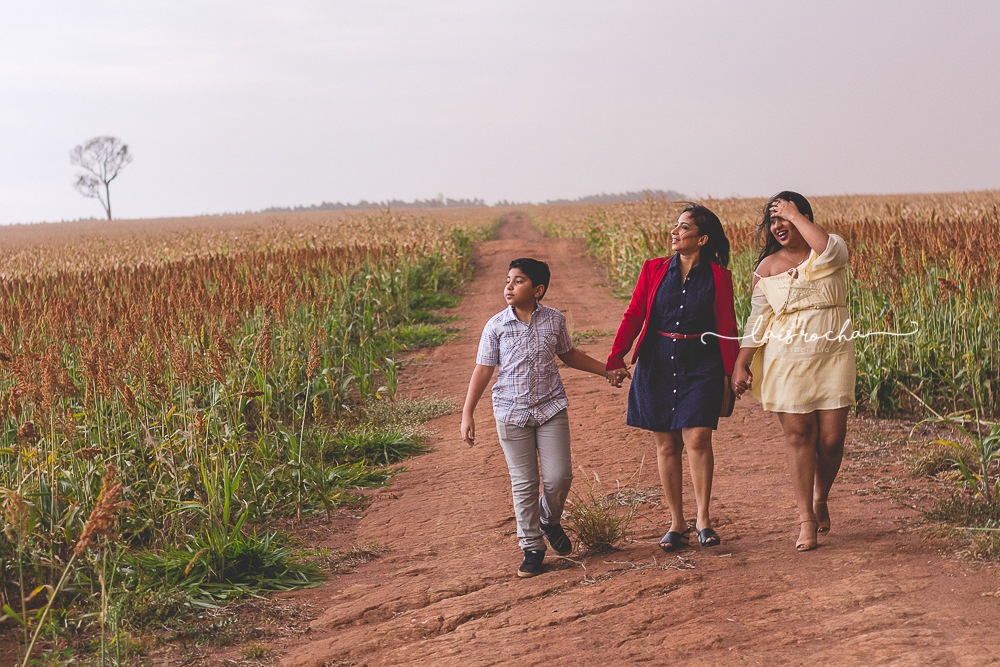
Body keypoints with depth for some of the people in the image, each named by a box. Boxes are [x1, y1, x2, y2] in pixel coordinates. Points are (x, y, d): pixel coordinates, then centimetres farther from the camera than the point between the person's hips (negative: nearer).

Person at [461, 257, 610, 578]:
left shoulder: (554, 320, 1)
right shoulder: (496, 326, -4)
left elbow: (568, 355, 18)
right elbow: (483, 370, -1)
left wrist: (607, 370, 20)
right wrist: (467, 414, -4)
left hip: (551, 408, 1)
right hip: (511, 413, -1)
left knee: (558, 476, -3)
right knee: (523, 483, 1)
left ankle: (549, 521, 30)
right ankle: (531, 548, 14)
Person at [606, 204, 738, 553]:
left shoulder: (718, 276, 0)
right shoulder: (654, 269, 5)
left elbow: (727, 327, 3)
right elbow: (634, 315, 2)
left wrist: (732, 372, 0)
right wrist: (616, 358, -7)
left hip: (701, 364, -2)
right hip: (657, 363, 2)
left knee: (697, 438, -13)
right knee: (666, 444, 5)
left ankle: (703, 519, 3)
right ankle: (677, 524, 15)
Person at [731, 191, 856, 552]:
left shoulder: (831, 248, 2)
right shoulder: (767, 267, 5)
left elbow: (829, 253, -25)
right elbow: (757, 320, 4)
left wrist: (795, 215, -14)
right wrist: (741, 363, -3)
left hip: (833, 358, 0)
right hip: (788, 360, 1)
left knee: (832, 438, -2)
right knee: (799, 435, -4)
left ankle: (820, 498, 27)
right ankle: (806, 519, 4)